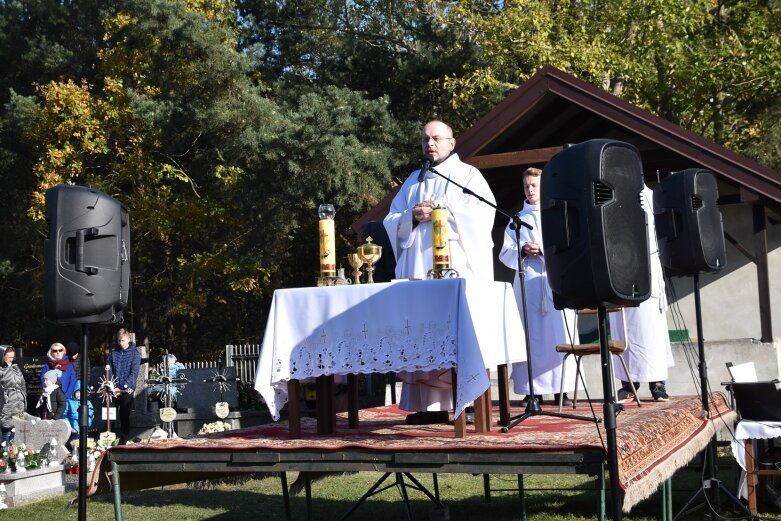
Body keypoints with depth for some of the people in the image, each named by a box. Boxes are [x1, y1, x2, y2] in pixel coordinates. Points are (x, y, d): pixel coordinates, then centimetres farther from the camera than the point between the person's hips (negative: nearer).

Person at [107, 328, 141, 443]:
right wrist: (112, 387, -9)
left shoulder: (135, 353, 0)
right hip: (113, 389, 3)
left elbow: (133, 373, -7)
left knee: (124, 416, -3)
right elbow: (109, 371, 6)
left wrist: (123, 387, -16)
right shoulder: (113, 353, 10)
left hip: (127, 389, -3)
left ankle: (124, 441, 3)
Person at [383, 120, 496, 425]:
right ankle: (431, 405, -1)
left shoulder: (467, 174, 10)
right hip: (418, 269, 5)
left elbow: (484, 212, -5)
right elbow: (391, 222, 17)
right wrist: (412, 216, -4)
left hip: (458, 266, -4)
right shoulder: (413, 180, 24)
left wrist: (442, 211, -10)